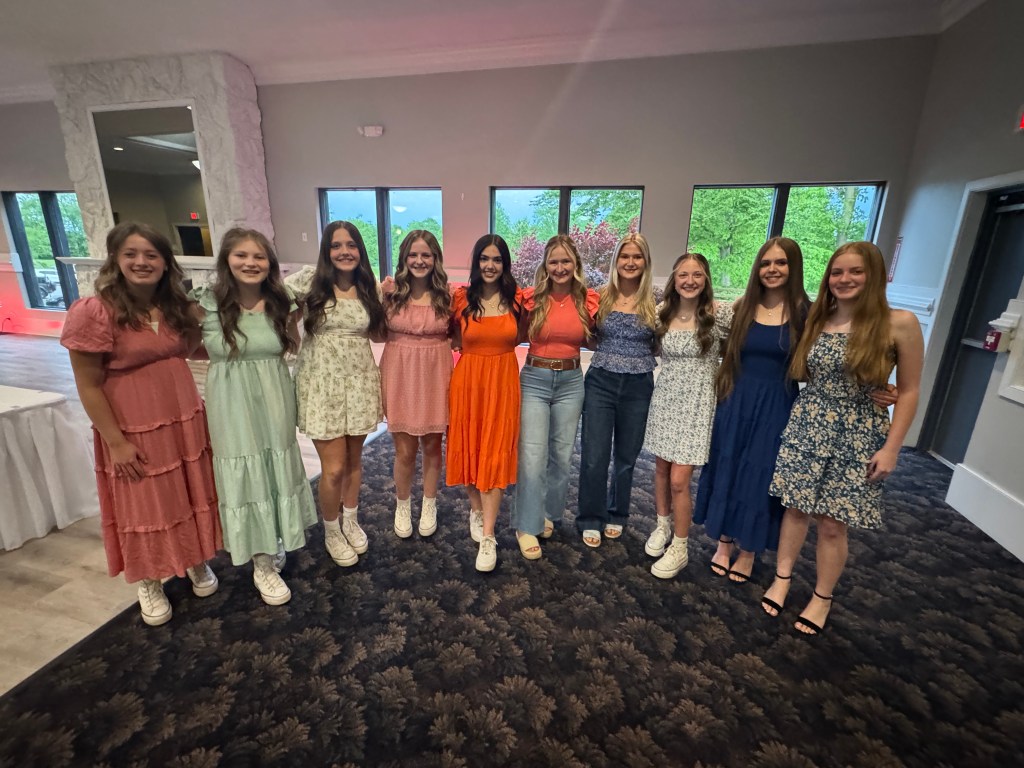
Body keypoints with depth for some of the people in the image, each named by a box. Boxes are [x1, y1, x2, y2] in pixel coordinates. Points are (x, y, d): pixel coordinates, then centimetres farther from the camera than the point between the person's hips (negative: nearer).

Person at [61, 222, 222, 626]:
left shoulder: (175, 306, 2)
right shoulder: (94, 312, -15)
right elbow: (89, 386, -14)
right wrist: (116, 442, -15)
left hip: (185, 417, 5)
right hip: (134, 427, -5)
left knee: (191, 496, 18)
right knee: (145, 505, 12)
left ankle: (196, 563, 40)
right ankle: (149, 584, 35)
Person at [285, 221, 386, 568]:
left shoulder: (369, 287, 4)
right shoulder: (309, 281, -5)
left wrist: (386, 298, 0)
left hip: (360, 380, 3)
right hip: (322, 382, -3)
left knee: (353, 460, 15)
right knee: (334, 467, 0)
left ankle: (351, 522, 40)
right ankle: (332, 532, 28)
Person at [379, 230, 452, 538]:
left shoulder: (446, 295, -1)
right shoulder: (391, 293, -2)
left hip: (435, 376, 1)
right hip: (400, 376, 0)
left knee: (432, 446, 14)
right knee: (405, 451, 7)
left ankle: (429, 505, 36)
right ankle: (402, 506, 34)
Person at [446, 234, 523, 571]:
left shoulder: (516, 298, 0)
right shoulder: (461, 298, -1)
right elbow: (456, 341, 8)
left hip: (503, 381, -1)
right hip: (468, 380, 1)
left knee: (495, 454, -1)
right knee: (470, 449, 11)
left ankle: (488, 537, 6)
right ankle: (476, 510, 37)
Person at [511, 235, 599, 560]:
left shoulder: (588, 300, 0)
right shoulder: (532, 298, -5)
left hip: (571, 382, 3)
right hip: (535, 380, -2)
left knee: (562, 455, 13)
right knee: (533, 457, -5)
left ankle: (549, 514, 35)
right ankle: (527, 527, 11)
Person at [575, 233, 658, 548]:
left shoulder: (655, 302, 0)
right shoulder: (600, 296, 0)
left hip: (638, 387, 1)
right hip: (600, 383, -1)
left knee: (627, 456, 14)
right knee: (594, 456, 2)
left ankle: (616, 515, 36)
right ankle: (591, 519, 23)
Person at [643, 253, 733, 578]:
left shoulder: (720, 314, -11)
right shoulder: (662, 312, 1)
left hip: (697, 402, -4)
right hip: (665, 397, 4)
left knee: (679, 479, -4)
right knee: (661, 468, 15)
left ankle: (679, 548, 18)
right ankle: (663, 526, 38)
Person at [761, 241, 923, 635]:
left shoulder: (900, 323, -7)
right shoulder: (816, 319, 4)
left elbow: (908, 391, -4)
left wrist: (891, 447, -7)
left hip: (858, 435, -3)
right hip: (806, 425, 3)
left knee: (833, 524, 6)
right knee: (795, 507, 11)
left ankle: (822, 598, 28)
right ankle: (782, 579, 29)